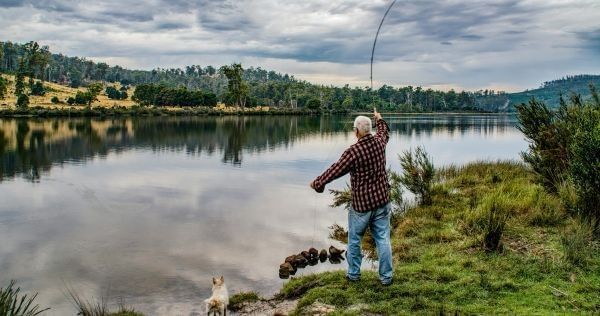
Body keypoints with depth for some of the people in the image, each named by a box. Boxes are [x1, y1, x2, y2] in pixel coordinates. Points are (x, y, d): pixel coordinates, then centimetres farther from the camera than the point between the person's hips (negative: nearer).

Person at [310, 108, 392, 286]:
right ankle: (386, 276, 15)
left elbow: (334, 171, -13)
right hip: (382, 201, 5)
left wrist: (317, 183, 3)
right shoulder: (379, 142, -2)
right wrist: (379, 118, 43)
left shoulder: (353, 152, -20)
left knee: (354, 240, 13)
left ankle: (353, 274, 24)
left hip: (361, 204, -5)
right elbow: (384, 132, 23)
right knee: (383, 239, 9)